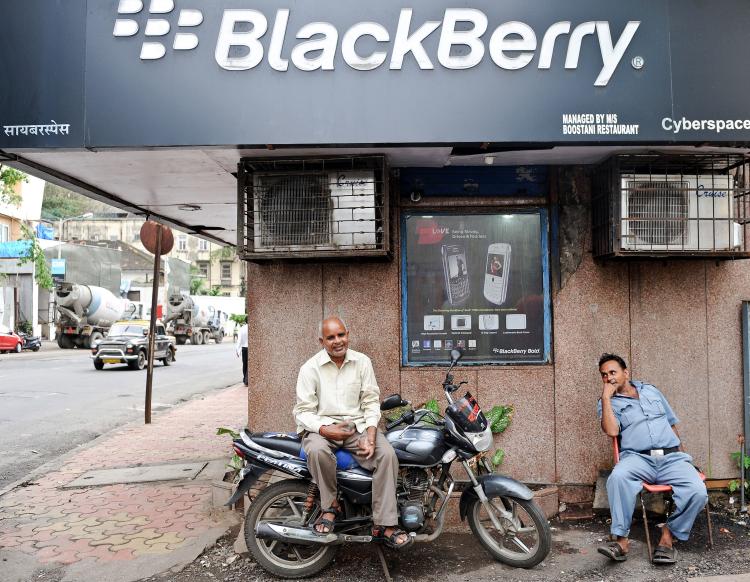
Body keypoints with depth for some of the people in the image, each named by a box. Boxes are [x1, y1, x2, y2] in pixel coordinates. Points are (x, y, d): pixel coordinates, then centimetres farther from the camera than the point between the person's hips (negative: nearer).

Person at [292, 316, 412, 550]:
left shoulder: (362, 362, 4)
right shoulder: (310, 368, -3)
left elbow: (371, 401, 3)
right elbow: (303, 411, -4)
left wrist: (371, 436, -12)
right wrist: (325, 429, -22)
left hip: (357, 425, 2)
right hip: (322, 426, -2)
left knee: (387, 453, -24)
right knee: (316, 450, -36)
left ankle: (384, 525, -18)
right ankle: (330, 505, -12)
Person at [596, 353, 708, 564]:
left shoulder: (651, 391, 22)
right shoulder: (608, 403, 11)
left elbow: (672, 423, 27)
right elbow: (612, 430, -9)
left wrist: (683, 456, 19)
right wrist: (606, 397, -7)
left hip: (672, 457, 3)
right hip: (638, 458, -3)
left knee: (698, 492, -25)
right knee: (618, 477, -36)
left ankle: (668, 536, -7)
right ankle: (621, 541, -29)